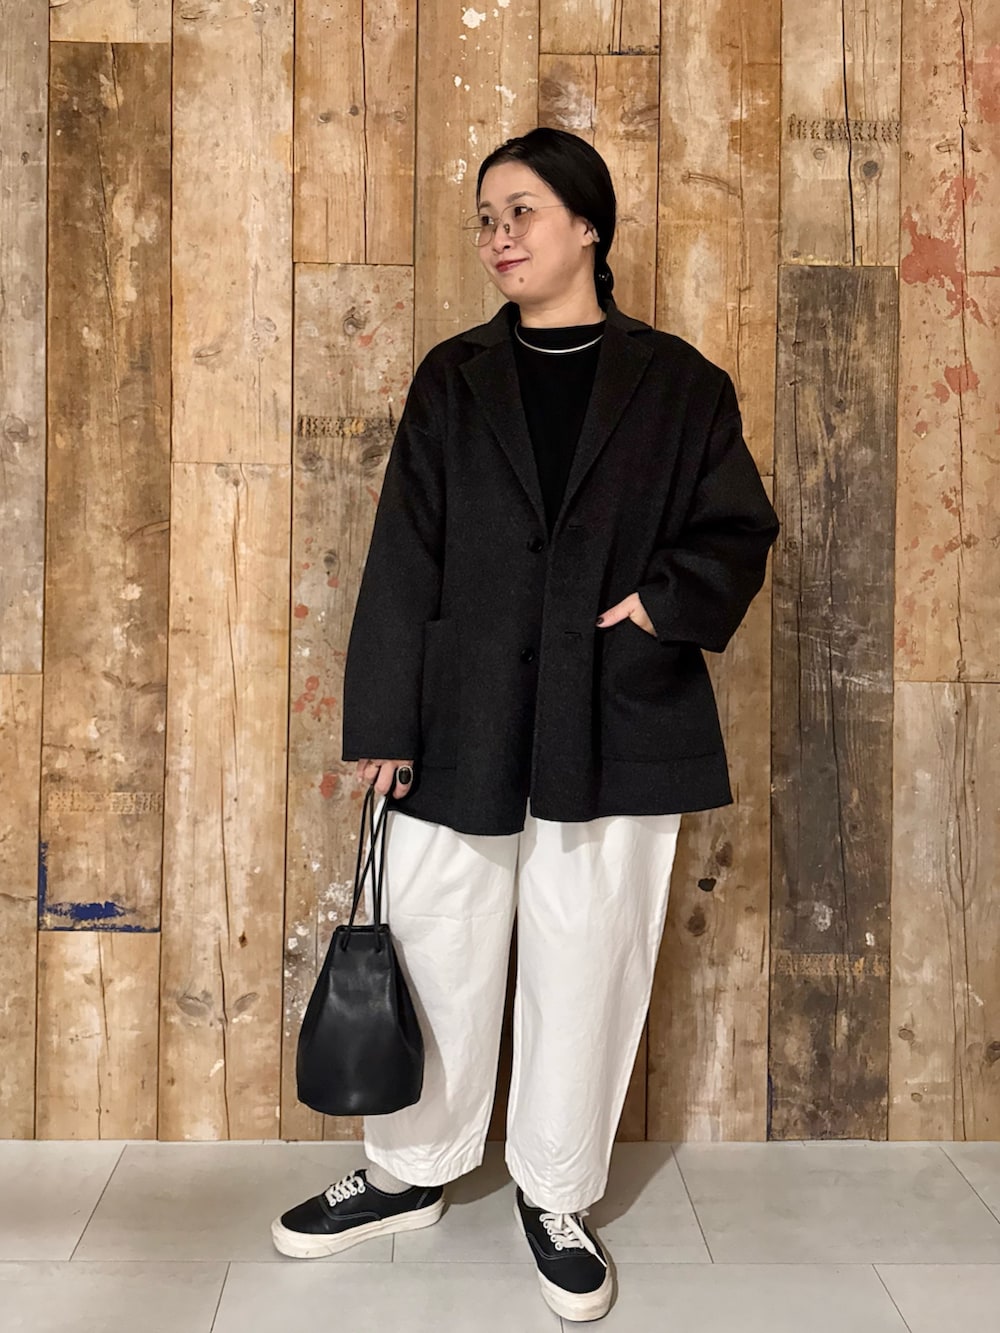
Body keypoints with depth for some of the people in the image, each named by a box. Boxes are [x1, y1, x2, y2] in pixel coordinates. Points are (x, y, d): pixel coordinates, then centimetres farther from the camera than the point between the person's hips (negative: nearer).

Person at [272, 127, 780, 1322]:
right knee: (435, 955, 10)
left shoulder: (675, 382, 4)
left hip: (618, 727, -1)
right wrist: (383, 720, -3)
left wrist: (668, 603, -13)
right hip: (463, 722, 2)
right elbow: (402, 559, 2)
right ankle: (410, 1171, 31)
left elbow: (740, 533, 7)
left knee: (587, 966, 7)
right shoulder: (453, 379, 7)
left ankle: (558, 1196, 26)